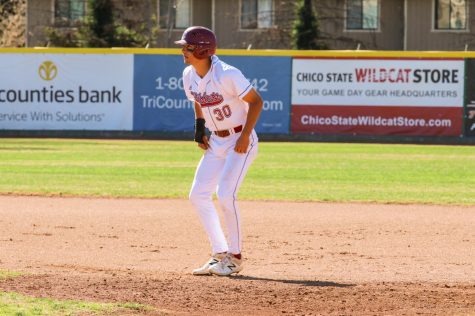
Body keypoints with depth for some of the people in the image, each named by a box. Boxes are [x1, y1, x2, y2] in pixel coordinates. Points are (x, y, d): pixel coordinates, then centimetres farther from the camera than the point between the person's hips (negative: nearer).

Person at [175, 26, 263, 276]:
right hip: (215, 141, 8)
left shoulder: (227, 75, -24)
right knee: (198, 195, 2)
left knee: (225, 195, -18)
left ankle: (235, 257, -3)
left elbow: (256, 101, -18)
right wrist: (199, 128, 6)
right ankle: (220, 255, 11)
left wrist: (245, 136, -21)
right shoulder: (189, 75, -1)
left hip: (241, 140, -8)